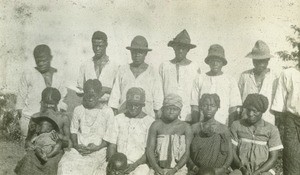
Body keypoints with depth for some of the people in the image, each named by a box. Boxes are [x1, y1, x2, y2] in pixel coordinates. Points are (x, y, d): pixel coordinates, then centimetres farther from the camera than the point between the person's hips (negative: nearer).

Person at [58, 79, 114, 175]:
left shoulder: (107, 112, 0)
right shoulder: (78, 110, 12)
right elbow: (73, 130, 16)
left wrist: (98, 147, -13)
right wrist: (76, 145, -2)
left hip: (98, 150, -3)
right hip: (79, 148, 3)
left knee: (85, 166, -33)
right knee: (65, 164, -26)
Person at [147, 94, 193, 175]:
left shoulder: (185, 127, 4)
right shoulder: (156, 125, 5)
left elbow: (187, 153, 0)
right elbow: (150, 150, 1)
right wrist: (157, 168, -13)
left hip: (178, 168, 0)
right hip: (158, 168, 0)